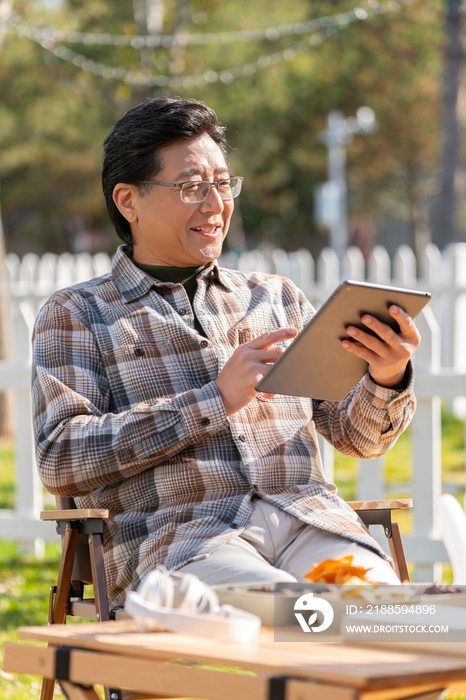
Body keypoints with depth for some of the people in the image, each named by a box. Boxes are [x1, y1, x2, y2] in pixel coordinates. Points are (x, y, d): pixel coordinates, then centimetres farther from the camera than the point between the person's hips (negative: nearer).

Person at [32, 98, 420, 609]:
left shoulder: (276, 298, 26)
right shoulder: (76, 315, 15)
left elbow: (357, 435, 20)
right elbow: (59, 459, -2)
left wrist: (388, 380, -5)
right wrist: (215, 399, -8)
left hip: (307, 514, 4)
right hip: (174, 530, -4)